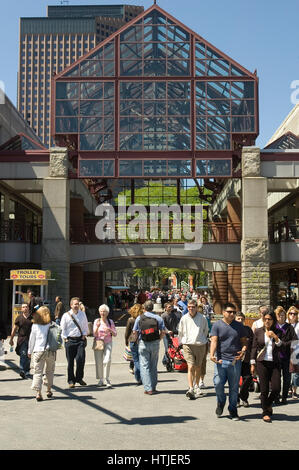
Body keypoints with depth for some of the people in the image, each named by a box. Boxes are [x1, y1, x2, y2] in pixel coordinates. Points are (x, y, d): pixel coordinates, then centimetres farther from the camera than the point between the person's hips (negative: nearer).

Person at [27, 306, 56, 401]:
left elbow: (32, 339, 6)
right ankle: (49, 390, 25)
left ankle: (38, 393, -12)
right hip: (51, 351, 1)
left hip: (38, 351, -1)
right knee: (50, 371, 18)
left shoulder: (35, 326, 0)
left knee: (38, 372, 0)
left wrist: (30, 351, 14)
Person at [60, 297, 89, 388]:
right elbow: (62, 328, 5)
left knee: (81, 359, -9)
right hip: (70, 340, -2)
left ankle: (79, 378, 10)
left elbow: (86, 326, 19)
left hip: (80, 340, 2)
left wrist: (84, 335, 8)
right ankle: (71, 381, 13)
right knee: (70, 361, 1)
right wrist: (65, 338, -1)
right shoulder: (66, 315, 0)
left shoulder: (82, 314, 9)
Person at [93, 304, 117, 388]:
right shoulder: (96, 321, 2)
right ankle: (101, 379, 16)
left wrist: (110, 330, -12)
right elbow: (95, 334, -2)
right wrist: (97, 326, -18)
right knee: (99, 362, 0)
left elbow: (115, 334, 7)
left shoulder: (110, 322, 6)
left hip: (108, 343, 0)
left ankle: (106, 379, -9)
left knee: (107, 360, -16)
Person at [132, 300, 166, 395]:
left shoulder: (139, 318, 0)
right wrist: (158, 339, 12)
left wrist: (136, 340, 15)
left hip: (143, 344, -2)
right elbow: (163, 332, -1)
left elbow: (135, 332, -1)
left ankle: (148, 388, -4)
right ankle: (153, 387, 18)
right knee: (153, 366, 13)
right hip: (155, 344, 2)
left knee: (144, 366, 2)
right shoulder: (158, 318, 2)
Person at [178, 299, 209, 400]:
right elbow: (180, 332, 16)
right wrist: (181, 343, 21)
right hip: (188, 345, -1)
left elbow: (206, 331, 16)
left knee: (198, 367, 13)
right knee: (191, 367, -14)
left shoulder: (202, 318, 0)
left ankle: (196, 386, 32)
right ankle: (191, 389, -17)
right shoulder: (184, 318, 2)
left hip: (200, 345, 1)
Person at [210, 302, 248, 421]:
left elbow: (244, 341, 14)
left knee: (234, 387, 6)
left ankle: (233, 410, 22)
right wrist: (212, 354, -24)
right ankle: (221, 402, 21)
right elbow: (214, 341, -8)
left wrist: (243, 351, -8)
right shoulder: (217, 325, 3)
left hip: (235, 361, 2)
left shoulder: (239, 326, 12)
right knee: (218, 384, -9)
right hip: (221, 360, -2)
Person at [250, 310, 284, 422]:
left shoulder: (277, 332, 7)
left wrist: (275, 337, -15)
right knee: (264, 389, -1)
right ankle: (265, 412, 14)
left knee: (276, 388, -5)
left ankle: (268, 404, 24)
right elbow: (254, 348, 7)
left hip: (275, 363, 2)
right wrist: (252, 364, 3)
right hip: (262, 363, -1)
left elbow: (281, 347, -1)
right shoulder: (258, 331, 4)